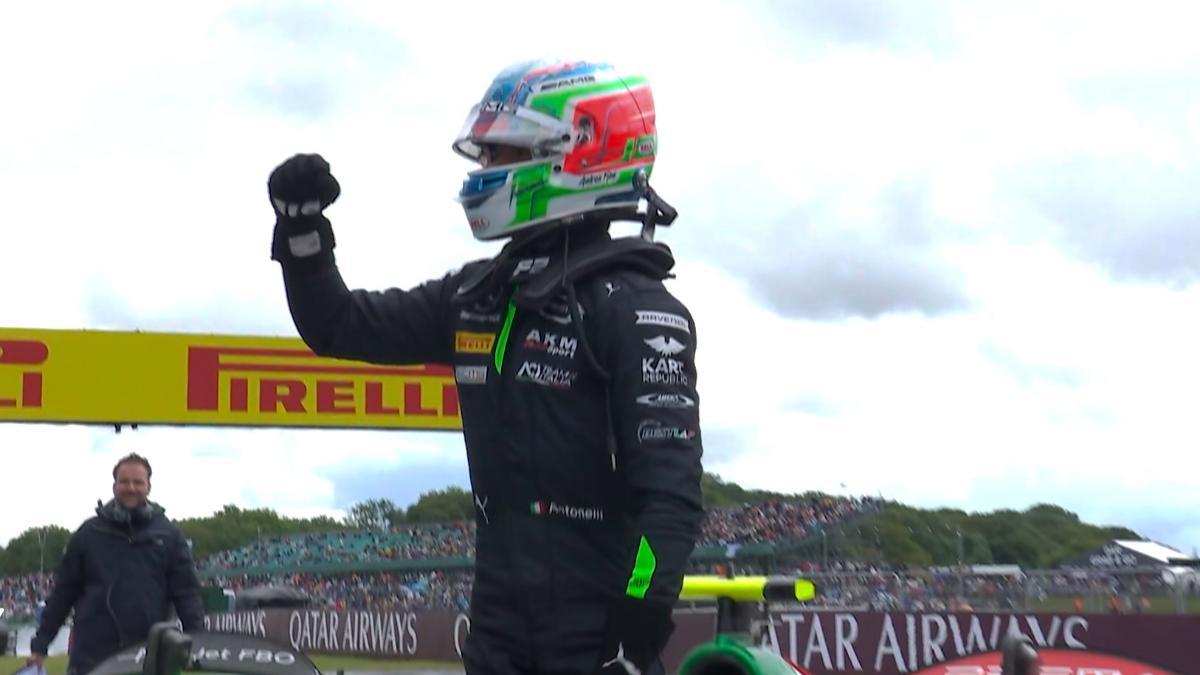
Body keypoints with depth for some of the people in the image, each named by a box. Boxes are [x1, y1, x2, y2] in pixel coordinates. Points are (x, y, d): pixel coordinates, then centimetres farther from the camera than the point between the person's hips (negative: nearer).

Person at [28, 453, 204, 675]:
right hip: (91, 656, 0)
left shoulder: (169, 535, 8)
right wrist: (40, 644, 8)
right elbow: (63, 592, 11)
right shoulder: (88, 533, 8)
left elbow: (186, 592, 5)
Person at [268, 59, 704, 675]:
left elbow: (672, 489, -18)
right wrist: (301, 229, 2)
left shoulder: (633, 305, -12)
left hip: (597, 624, -7)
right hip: (499, 616, 7)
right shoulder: (478, 295, 11)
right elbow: (342, 326, 17)